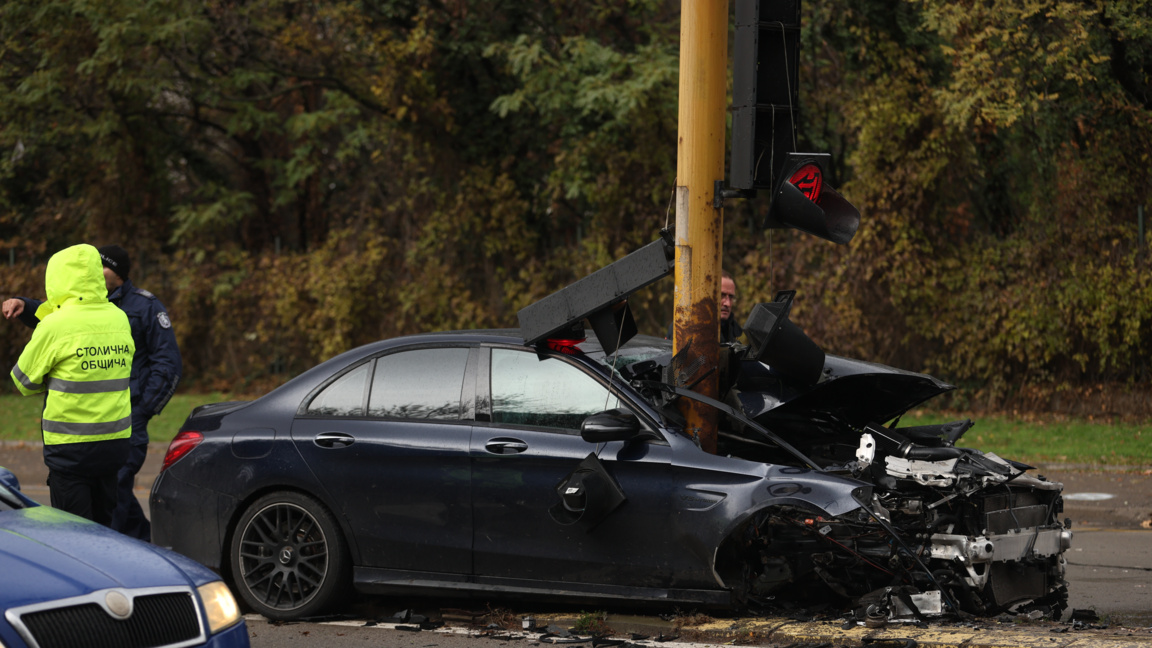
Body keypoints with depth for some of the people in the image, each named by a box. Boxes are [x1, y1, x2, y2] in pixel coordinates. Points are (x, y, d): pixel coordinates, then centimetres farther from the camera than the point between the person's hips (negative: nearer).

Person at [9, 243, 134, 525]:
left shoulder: (56, 325, -12)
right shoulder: (120, 319, 4)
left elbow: (24, 381, -2)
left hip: (71, 445, -5)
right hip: (116, 443, 5)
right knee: (103, 526, 13)